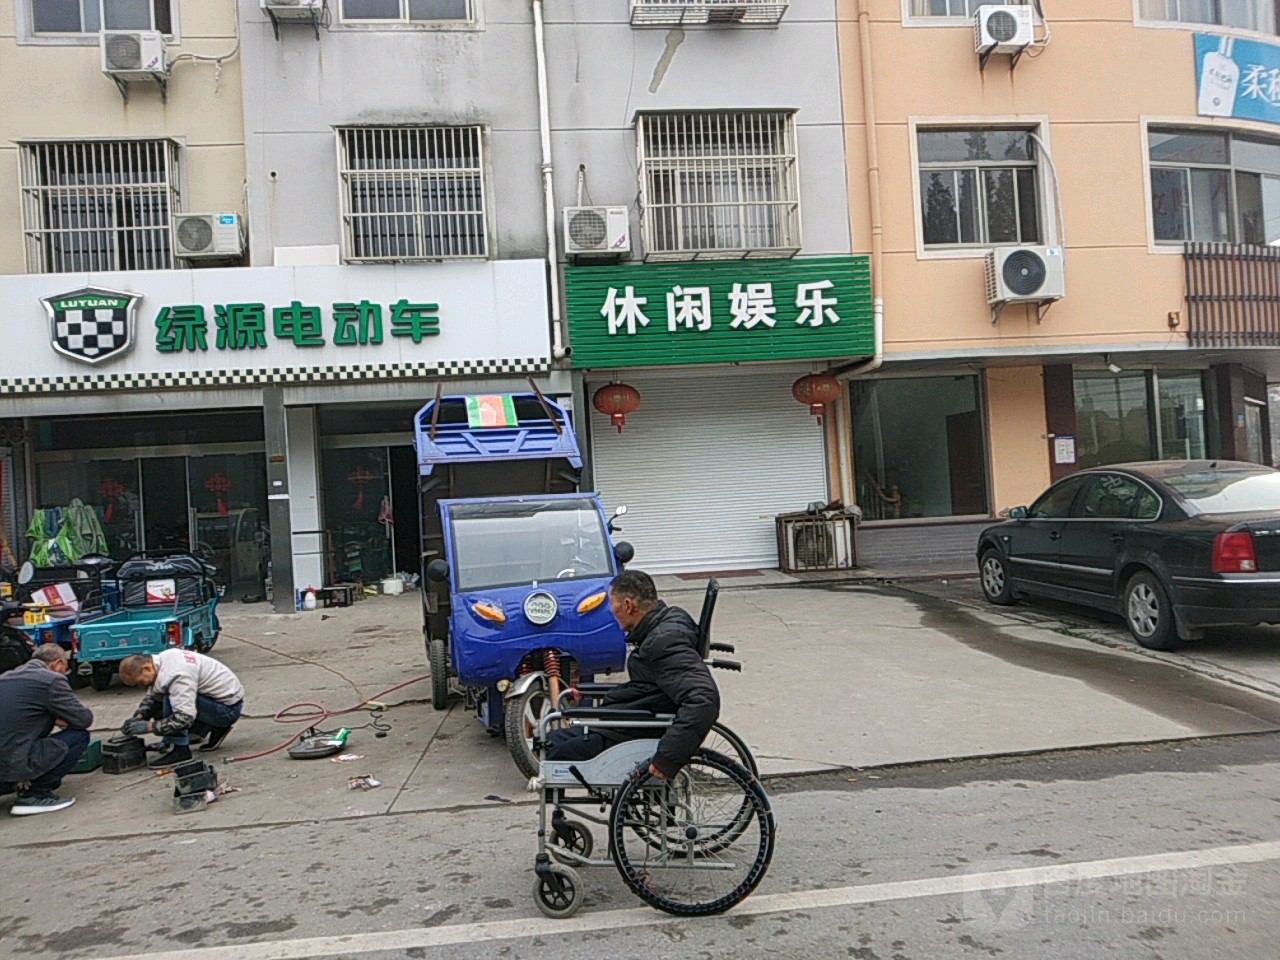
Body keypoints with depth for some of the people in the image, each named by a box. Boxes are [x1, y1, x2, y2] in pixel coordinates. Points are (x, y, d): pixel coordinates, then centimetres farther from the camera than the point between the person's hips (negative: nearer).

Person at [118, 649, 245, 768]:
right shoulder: (161, 661, 1)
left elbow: (185, 717, -33)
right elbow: (151, 698, 14)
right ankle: (214, 729, 15)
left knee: (170, 702, -25)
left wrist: (149, 726, -27)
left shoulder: (175, 675, -27)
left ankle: (179, 751, -10)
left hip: (230, 707, -10)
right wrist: (138, 717, -2)